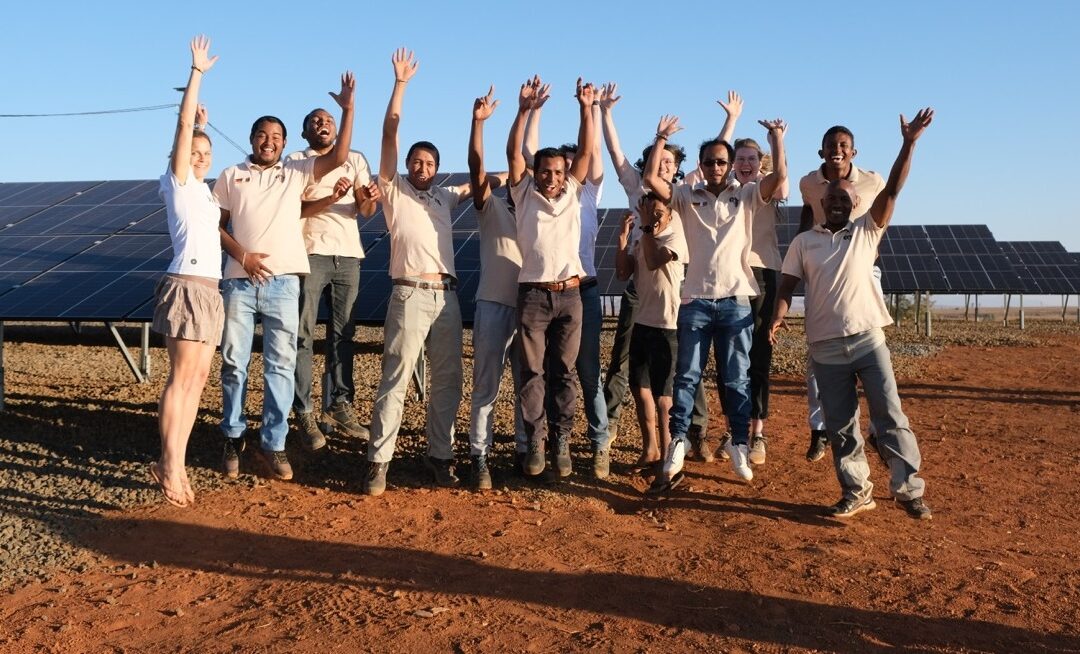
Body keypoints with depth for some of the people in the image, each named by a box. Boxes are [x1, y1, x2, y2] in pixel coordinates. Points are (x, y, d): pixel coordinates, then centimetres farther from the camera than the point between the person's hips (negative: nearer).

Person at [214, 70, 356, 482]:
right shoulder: (231, 176, 11)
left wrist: (347, 110, -7)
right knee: (234, 363, 5)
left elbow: (338, 157, -1)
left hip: (282, 282, 0)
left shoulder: (297, 173, 11)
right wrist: (242, 255, -7)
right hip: (239, 282, 0)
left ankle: (273, 443, 10)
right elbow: (215, 226, 9)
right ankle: (233, 437, 20)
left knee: (280, 365, 1)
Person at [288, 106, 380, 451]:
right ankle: (304, 413, -2)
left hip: (348, 254, 3)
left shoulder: (355, 159, 15)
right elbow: (294, 209, -6)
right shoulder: (296, 161, 6)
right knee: (304, 335, -4)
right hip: (311, 254, -3)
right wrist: (331, 199, -22)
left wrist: (370, 199, -18)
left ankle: (340, 406, 12)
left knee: (343, 333, 6)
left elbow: (366, 211, 6)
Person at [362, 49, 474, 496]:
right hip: (410, 295, -5)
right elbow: (389, 134, 3)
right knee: (395, 380, -7)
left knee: (447, 381, 6)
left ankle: (439, 455, 15)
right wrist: (400, 83, 0)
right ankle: (379, 461, -4)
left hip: (447, 295, 5)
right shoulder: (394, 190, 9)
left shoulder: (444, 197, 21)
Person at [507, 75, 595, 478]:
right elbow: (513, 154, -3)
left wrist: (586, 109, -2)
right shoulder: (524, 194, 6)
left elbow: (585, 153, 6)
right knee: (532, 373, 2)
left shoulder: (572, 194, 11)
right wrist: (524, 110, -11)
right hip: (533, 295, -2)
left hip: (569, 295, 2)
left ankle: (562, 443, 12)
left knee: (564, 373, 6)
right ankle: (535, 443, 10)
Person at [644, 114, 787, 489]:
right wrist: (662, 139, -4)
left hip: (735, 300, 0)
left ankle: (739, 445, 15)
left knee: (736, 378, 7)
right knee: (687, 375, 3)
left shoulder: (746, 196, 7)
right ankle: (678, 443, 8)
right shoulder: (687, 196, 7)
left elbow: (779, 177, -6)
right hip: (695, 300, 0)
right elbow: (651, 179, -4)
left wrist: (777, 138, -5)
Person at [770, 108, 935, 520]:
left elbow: (891, 191, -3)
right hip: (825, 346, 1)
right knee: (840, 426, 7)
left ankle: (908, 489, 6)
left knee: (890, 415, -3)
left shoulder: (867, 231, 8)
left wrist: (909, 144, -11)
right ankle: (857, 492, 17)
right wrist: (778, 316, -15)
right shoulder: (804, 242, 10)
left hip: (868, 337, -1)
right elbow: (787, 285, 4)